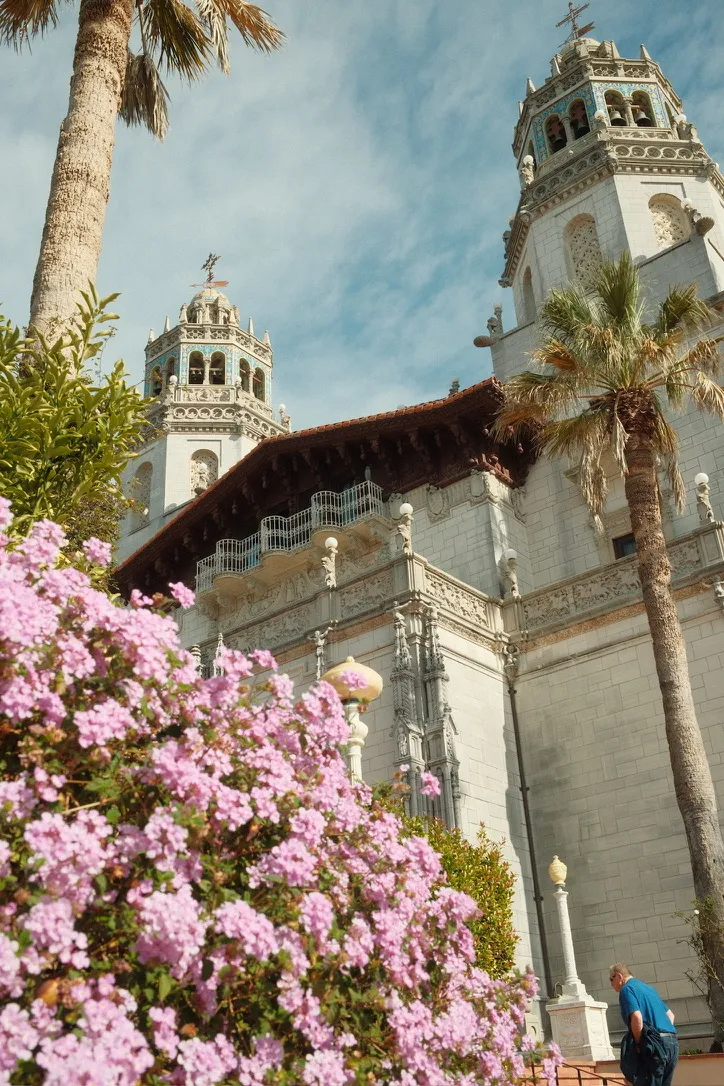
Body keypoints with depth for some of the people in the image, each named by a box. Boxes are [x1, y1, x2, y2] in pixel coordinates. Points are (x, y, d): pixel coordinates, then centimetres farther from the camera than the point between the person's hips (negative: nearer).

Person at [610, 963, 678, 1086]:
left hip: (654, 1045, -9)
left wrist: (638, 1044, -9)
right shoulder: (648, 987, 24)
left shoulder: (626, 989, -4)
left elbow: (637, 1017, -19)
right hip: (672, 1042, 9)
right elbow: (670, 1014, 29)